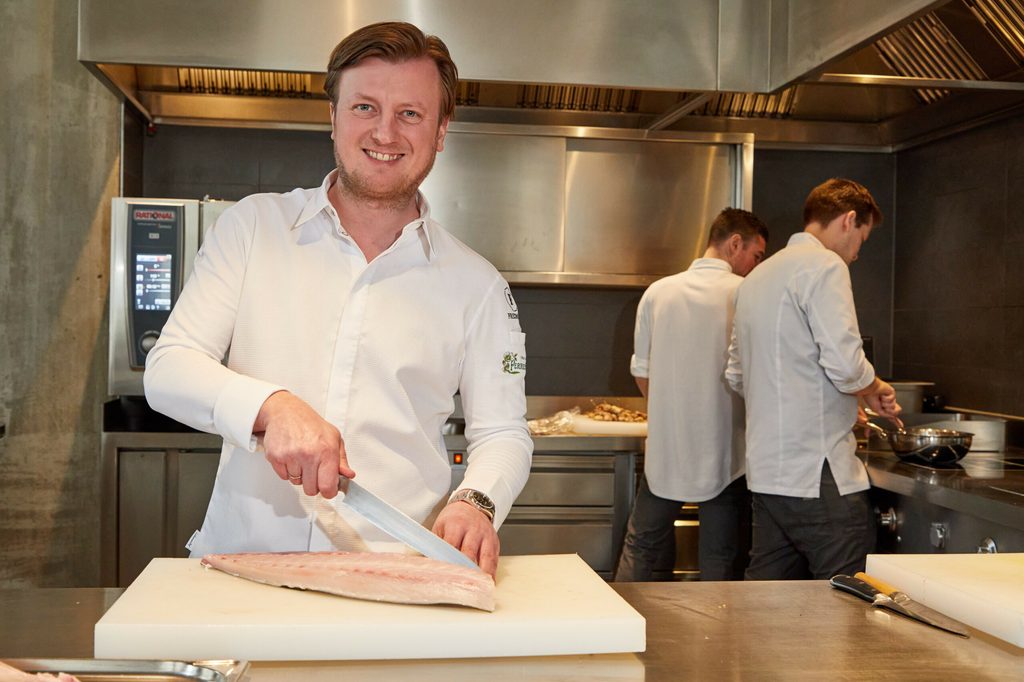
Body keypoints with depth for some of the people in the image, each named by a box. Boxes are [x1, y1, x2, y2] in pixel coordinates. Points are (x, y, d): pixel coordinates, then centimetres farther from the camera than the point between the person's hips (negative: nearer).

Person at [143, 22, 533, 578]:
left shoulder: (475, 283, 7)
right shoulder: (253, 225, 6)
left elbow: (503, 432, 11)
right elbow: (168, 368, 0)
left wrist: (475, 503, -12)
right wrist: (272, 405, -19)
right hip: (245, 558, -2)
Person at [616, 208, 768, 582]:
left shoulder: (657, 292, 2)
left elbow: (641, 372, 7)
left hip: (664, 450, 3)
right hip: (722, 453, -3)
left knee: (639, 553, 15)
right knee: (721, 565, 9)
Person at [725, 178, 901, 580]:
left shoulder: (758, 276, 19)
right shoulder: (825, 266, -9)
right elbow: (844, 363, -21)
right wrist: (875, 391, 2)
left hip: (766, 469, 9)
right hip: (818, 472, -9)